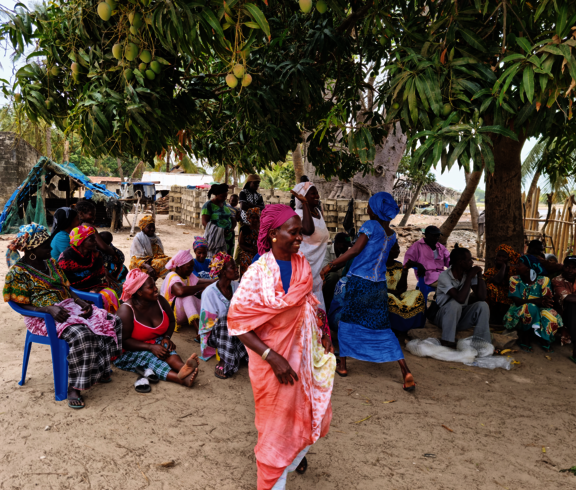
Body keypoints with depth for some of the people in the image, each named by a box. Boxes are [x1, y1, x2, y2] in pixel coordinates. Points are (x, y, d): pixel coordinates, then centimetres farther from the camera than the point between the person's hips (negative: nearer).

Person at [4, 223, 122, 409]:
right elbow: (23, 305, -11)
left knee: (112, 322, -10)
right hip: (43, 318, -7)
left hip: (68, 307, 7)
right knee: (82, 335, -35)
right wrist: (49, 309, -27)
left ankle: (99, 369, 2)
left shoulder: (50, 262, 14)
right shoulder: (18, 272, -7)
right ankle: (74, 387, -22)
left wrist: (82, 302, -4)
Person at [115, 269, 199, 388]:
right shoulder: (127, 310, -18)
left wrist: (167, 337, -9)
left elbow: (171, 321, 12)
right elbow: (124, 341, -20)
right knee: (148, 356, -34)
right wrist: (151, 347, -30)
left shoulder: (160, 300, -3)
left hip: (156, 343, 4)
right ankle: (181, 378, -58)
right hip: (130, 351, -4)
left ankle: (182, 367, -60)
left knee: (166, 347, -29)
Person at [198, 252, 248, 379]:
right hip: (214, 334, -5)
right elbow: (210, 323, -16)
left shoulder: (236, 286, 1)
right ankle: (224, 361, -26)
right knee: (226, 320, -36)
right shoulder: (209, 292, -16)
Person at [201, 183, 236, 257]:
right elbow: (204, 222, -11)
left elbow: (233, 220, 18)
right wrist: (218, 232, -22)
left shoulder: (225, 204, 16)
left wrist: (232, 229, -5)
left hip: (228, 237, 6)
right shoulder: (208, 205, -4)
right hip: (215, 238, -6)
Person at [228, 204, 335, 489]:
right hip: (272, 358, -5)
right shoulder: (258, 273, -21)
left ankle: (297, 452, 53)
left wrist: (321, 331, -1)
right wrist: (272, 358, -25)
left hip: (304, 352, 6)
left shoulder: (302, 264, -3)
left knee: (312, 410, 19)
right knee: (277, 422, 10)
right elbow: (237, 322, -20)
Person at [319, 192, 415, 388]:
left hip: (359, 282, -5)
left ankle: (342, 364, 20)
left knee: (346, 322, 13)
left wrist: (329, 266, -16)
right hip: (379, 285, 6)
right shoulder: (392, 235, 10)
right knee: (382, 329, 8)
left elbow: (355, 250, -17)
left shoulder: (371, 225, -8)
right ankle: (405, 372, -2)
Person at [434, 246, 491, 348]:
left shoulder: (469, 273, -3)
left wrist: (479, 275, -14)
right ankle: (447, 344, -29)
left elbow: (482, 297, -12)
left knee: (483, 305, -19)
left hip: (462, 316, 5)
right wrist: (470, 277, -25)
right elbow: (460, 299, -33)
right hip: (444, 316, -5)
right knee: (455, 304, -35)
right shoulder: (444, 276, -20)